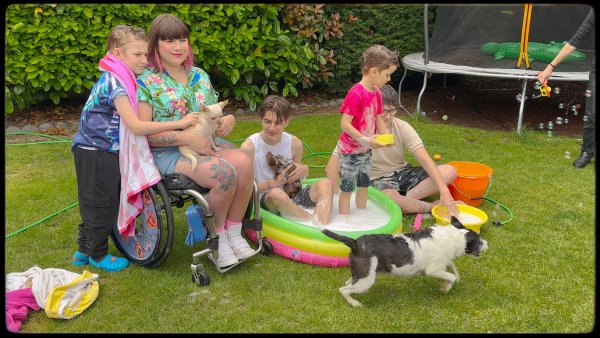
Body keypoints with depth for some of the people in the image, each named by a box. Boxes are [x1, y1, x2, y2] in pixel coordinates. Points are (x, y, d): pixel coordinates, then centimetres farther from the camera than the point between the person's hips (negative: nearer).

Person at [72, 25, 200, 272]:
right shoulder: (115, 83, -22)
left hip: (100, 151, 9)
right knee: (102, 205, 6)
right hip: (97, 153, -9)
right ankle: (98, 254, 25)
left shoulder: (120, 79, 7)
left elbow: (130, 123, 11)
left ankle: (83, 250, 36)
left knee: (94, 203, 21)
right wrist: (179, 123, -26)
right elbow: (136, 126, -28)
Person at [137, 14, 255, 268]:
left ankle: (234, 233, -10)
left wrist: (228, 120, -6)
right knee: (225, 173, -31)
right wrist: (186, 138, -22)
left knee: (243, 163, -27)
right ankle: (217, 238, -8)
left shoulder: (199, 76, 14)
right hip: (167, 152, -5)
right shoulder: (146, 82, -3)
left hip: (206, 144, 5)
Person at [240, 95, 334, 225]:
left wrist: (304, 170, -10)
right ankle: (315, 222, -21)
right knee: (277, 194, -38)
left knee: (325, 184, -16)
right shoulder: (249, 147, -13)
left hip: (290, 197, 5)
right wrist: (274, 182, -22)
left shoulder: (295, 144, 0)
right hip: (262, 200, -5)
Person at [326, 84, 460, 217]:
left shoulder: (402, 127, -10)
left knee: (449, 171, -15)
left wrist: (444, 191, -28)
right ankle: (432, 206, -15)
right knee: (390, 197, -41)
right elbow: (331, 167, -18)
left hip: (402, 173, 4)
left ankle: (405, 199, -20)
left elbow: (425, 160, -17)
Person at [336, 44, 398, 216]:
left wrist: (386, 135, -6)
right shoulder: (356, 94, -25)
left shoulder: (376, 92, 1)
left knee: (364, 186, 19)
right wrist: (366, 140, -28)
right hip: (350, 150, -8)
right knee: (347, 188, 5)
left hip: (366, 150, 8)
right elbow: (345, 124, -25)